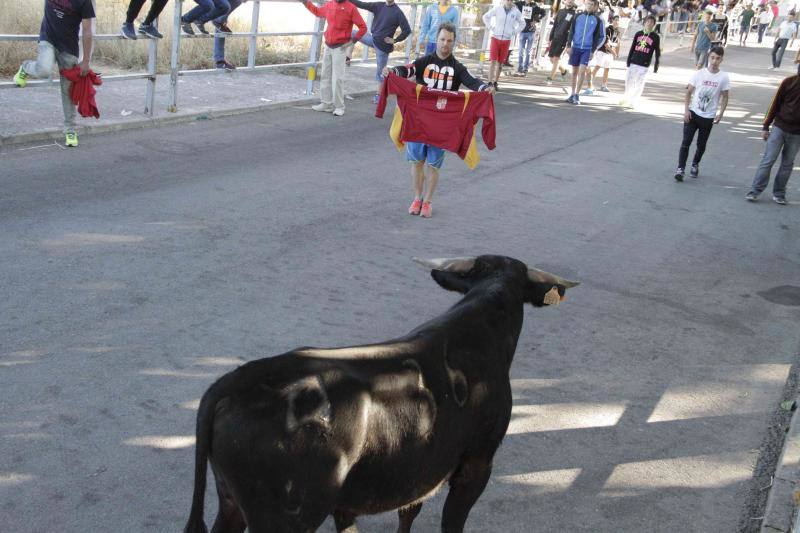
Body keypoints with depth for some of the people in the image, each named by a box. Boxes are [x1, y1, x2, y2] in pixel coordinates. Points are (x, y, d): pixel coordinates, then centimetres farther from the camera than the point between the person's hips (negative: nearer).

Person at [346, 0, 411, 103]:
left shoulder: (397, 12, -13)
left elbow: (407, 30, -15)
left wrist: (395, 40, -14)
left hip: (383, 44, -6)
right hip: (372, 38, 6)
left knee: (380, 71, 2)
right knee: (352, 33, 7)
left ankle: (379, 95, 15)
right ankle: (347, 57, 6)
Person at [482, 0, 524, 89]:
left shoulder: (516, 12, 1)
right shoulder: (498, 9, -3)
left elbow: (522, 23, 16)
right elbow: (486, 16, 9)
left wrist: (514, 32, 6)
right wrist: (491, 27, 0)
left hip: (507, 40, 2)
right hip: (496, 38, -2)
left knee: (500, 62, 6)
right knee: (493, 60, -8)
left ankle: (495, 82, 16)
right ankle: (490, 82, -8)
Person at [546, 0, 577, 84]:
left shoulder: (574, 14, -2)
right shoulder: (560, 11, 13)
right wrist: (550, 38, 13)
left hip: (564, 39, -6)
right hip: (555, 38, 6)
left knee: (556, 58, -10)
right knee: (551, 58, 7)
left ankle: (550, 78, -5)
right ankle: (563, 70, 30)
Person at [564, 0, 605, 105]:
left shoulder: (597, 20, 1)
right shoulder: (578, 16, 5)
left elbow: (599, 37, 3)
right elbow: (571, 31, 7)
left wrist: (593, 51, -3)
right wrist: (569, 45, -1)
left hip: (587, 49, -2)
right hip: (575, 47, 2)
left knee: (582, 71, -13)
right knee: (575, 71, 8)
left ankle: (576, 95, -8)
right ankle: (573, 94, 18)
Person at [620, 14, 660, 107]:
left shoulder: (655, 37, -1)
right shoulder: (638, 34, 7)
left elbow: (657, 52, -1)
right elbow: (632, 47, 11)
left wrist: (656, 65, -5)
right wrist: (628, 60, 6)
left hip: (644, 65, -3)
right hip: (633, 62, 3)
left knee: (639, 84, -1)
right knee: (628, 81, 8)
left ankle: (633, 102, 7)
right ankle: (626, 99, 25)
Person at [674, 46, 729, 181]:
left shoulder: (724, 77, -4)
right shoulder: (699, 73, -4)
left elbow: (725, 97, 3)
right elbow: (689, 92, 1)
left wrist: (720, 113, -5)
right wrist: (686, 110, -7)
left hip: (708, 117, 1)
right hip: (693, 113, -1)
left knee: (701, 144, 11)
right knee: (686, 142, -9)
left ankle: (695, 165, 34)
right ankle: (680, 169, -8)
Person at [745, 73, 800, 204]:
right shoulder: (789, 82, -4)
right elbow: (776, 104, 2)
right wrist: (766, 127, 2)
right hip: (779, 128, -1)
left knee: (787, 164, 7)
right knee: (768, 160, -2)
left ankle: (778, 194, 16)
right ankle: (755, 191, 2)